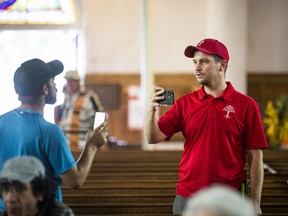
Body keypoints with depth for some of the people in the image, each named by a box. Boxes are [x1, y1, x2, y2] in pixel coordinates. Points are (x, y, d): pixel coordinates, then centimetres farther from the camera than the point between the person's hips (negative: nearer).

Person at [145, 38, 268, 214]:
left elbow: (255, 158, -3)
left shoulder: (246, 105, -3)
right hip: (187, 197, 3)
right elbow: (153, 138, 0)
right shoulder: (185, 103, 5)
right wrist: (153, 109, -18)